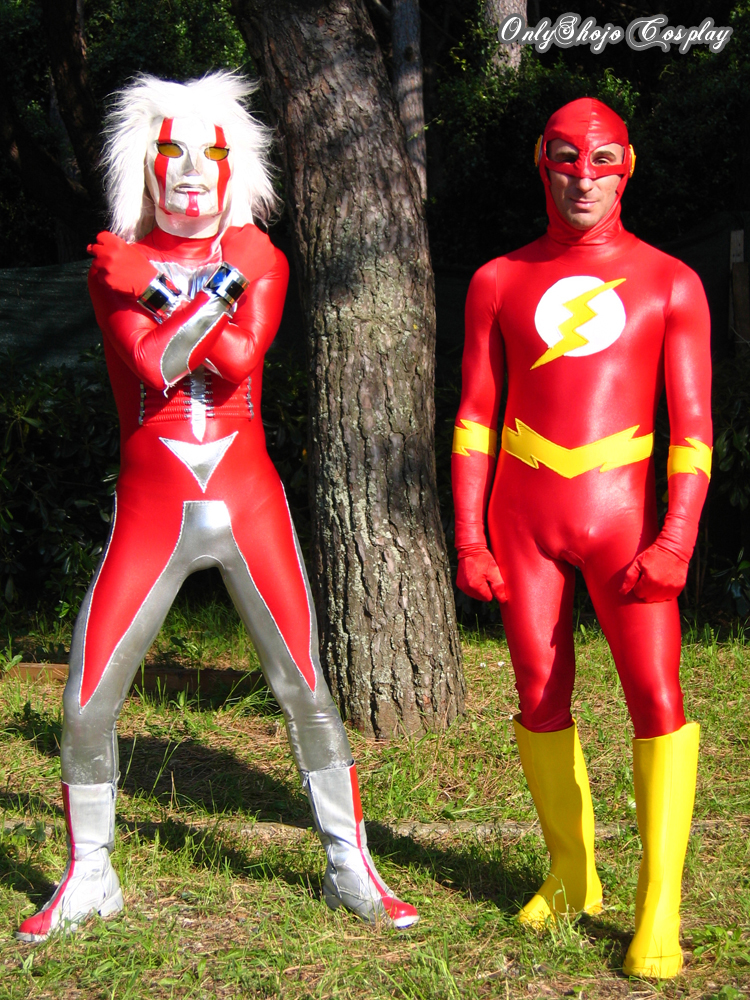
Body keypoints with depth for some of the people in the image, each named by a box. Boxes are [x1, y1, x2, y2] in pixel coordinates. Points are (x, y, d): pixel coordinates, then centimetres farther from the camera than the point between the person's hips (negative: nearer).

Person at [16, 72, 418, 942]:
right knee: (86, 700, -3)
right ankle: (87, 880, 15)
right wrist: (209, 294, -13)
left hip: (246, 500, 1)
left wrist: (155, 289, -13)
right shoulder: (114, 265, 3)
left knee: (307, 690, 0)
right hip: (150, 504, -1)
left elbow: (240, 354, -12)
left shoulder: (258, 259, 7)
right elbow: (154, 364, -14)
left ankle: (349, 867, 14)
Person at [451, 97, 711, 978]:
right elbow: (474, 418, 9)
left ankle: (659, 907, -6)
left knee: (657, 697, -12)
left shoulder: (668, 284, 5)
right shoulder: (500, 283, 9)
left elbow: (692, 427, 0)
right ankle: (570, 876, 20)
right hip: (521, 517, 2)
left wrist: (676, 541, -11)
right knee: (540, 698, 5)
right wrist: (467, 538, 1)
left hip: (619, 514, -2)